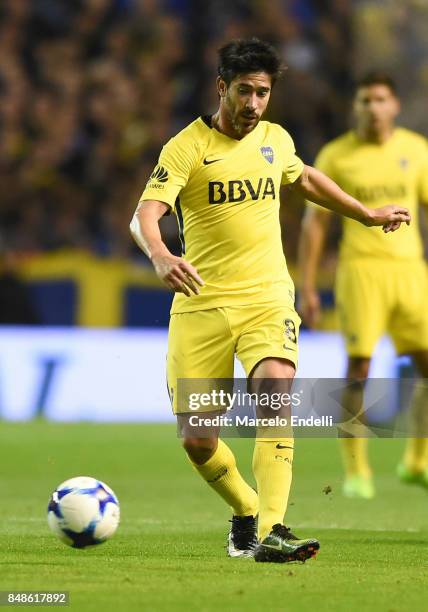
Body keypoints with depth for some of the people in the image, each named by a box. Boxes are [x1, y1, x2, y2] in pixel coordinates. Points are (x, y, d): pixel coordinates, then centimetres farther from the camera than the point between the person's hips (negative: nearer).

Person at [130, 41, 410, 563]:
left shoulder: (276, 139, 9)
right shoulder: (187, 147, -6)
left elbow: (305, 179, 33)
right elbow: (145, 214, -20)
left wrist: (367, 214, 40)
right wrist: (160, 256, -41)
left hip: (267, 299, 2)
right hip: (201, 305, -2)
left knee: (275, 391, -26)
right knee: (197, 441, -1)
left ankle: (270, 532, -30)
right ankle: (246, 511, 29)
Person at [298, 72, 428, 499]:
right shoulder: (335, 156, 1)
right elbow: (314, 222, 4)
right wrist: (306, 288, -2)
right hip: (360, 268, -3)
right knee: (358, 369, -9)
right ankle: (356, 472, 0)